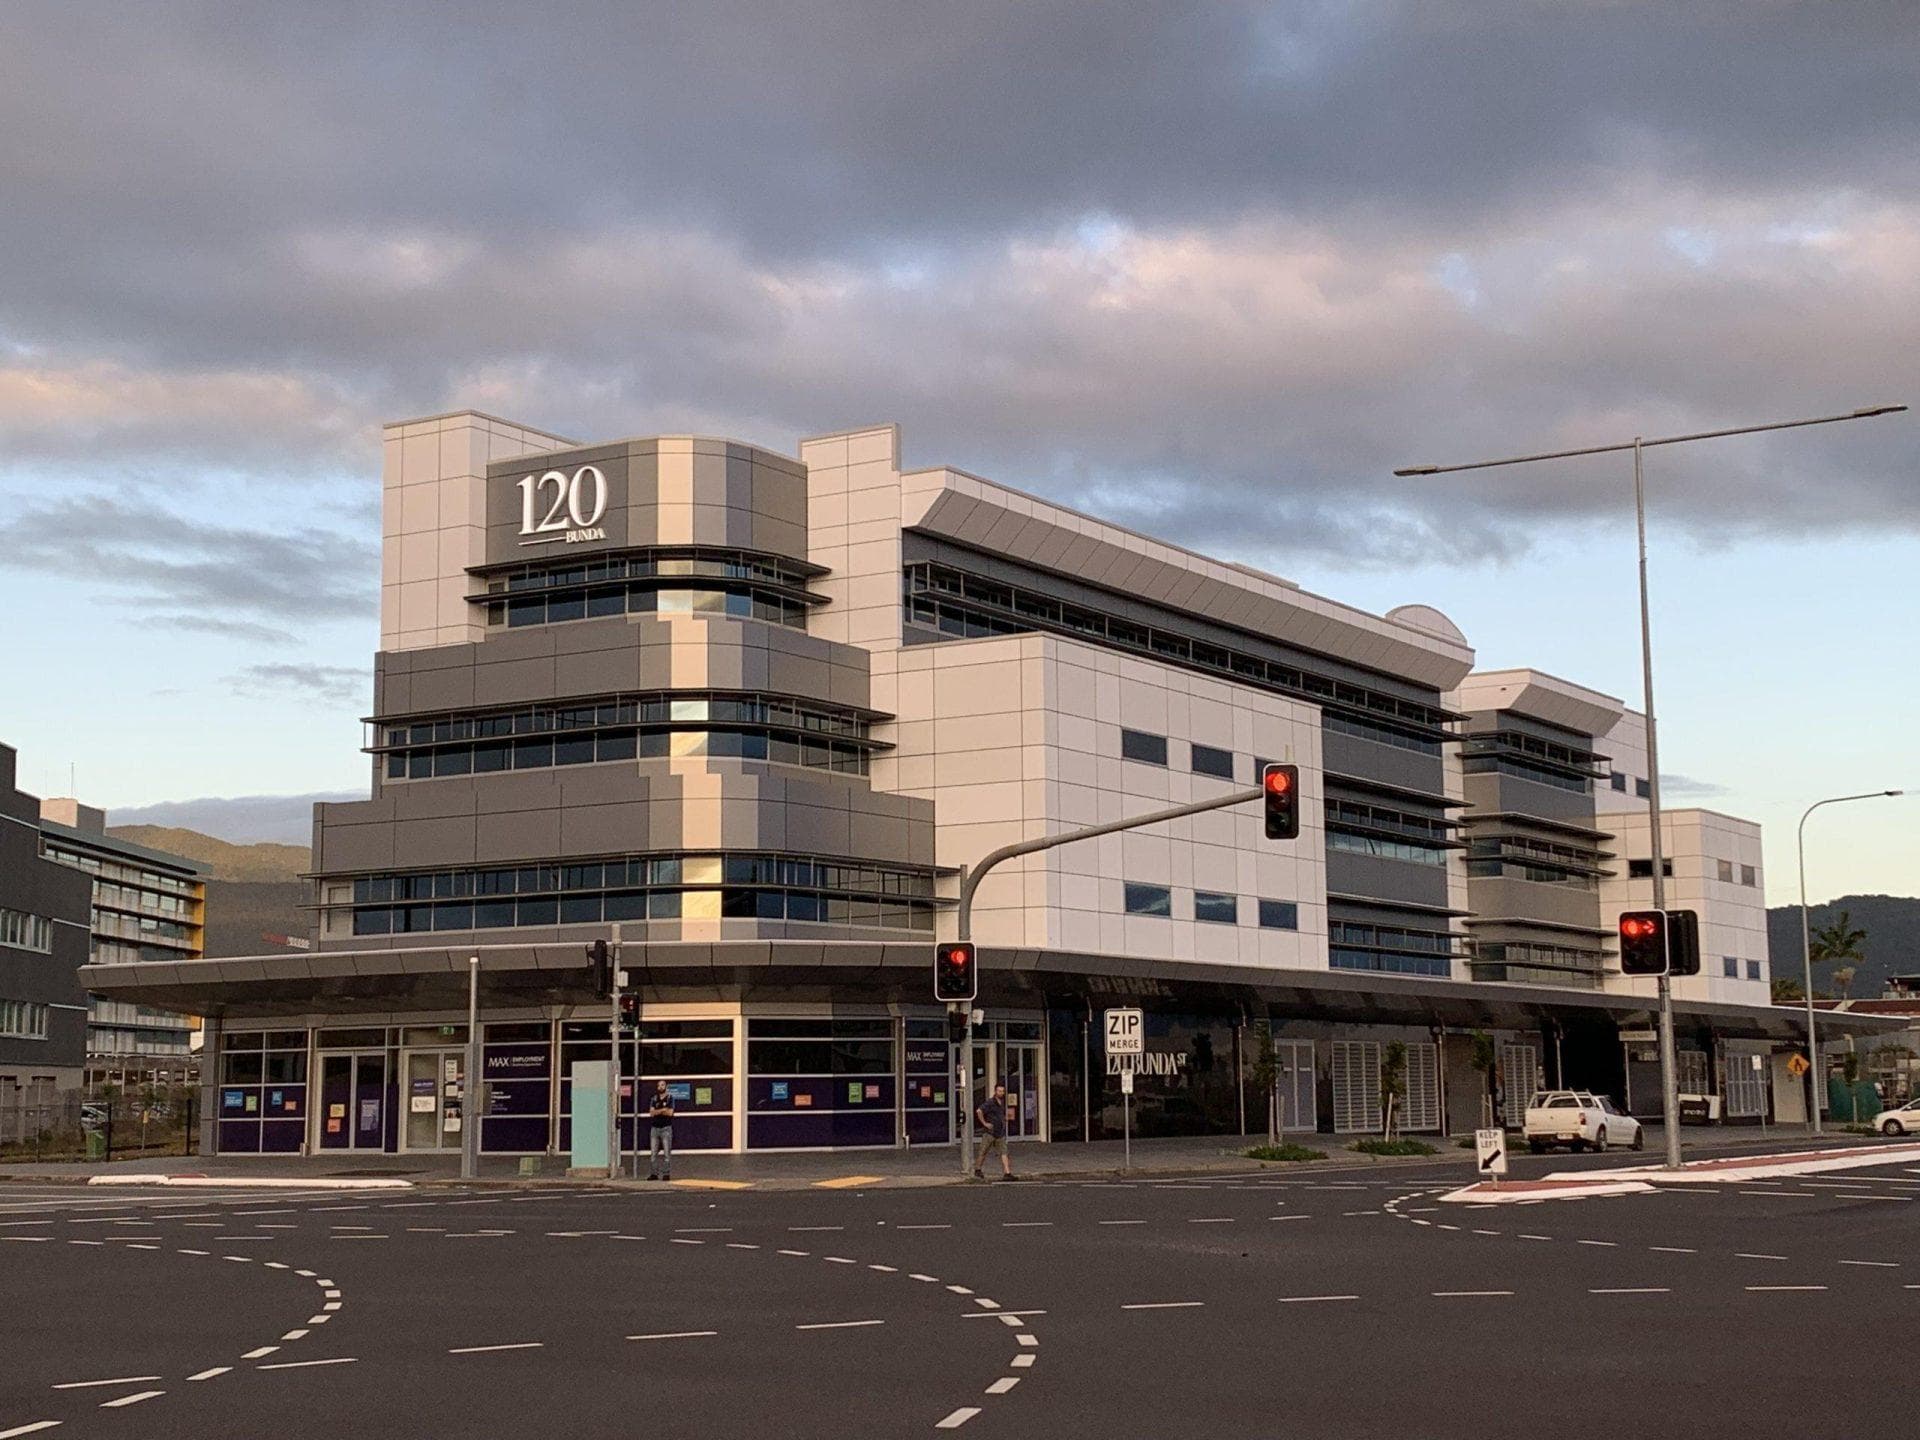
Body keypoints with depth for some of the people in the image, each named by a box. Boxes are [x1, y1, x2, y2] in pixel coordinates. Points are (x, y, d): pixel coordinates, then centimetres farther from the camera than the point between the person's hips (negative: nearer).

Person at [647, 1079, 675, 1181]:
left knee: (667, 1153, -6)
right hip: (655, 1127, 4)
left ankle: (666, 1174, -5)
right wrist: (663, 1110, -10)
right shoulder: (654, 1099, 12)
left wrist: (657, 1111, -3)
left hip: (666, 1128, -4)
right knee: (654, 1153, 2)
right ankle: (654, 1173, 5)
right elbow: (651, 1113, 0)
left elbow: (670, 1112, -10)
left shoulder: (670, 1097, 2)